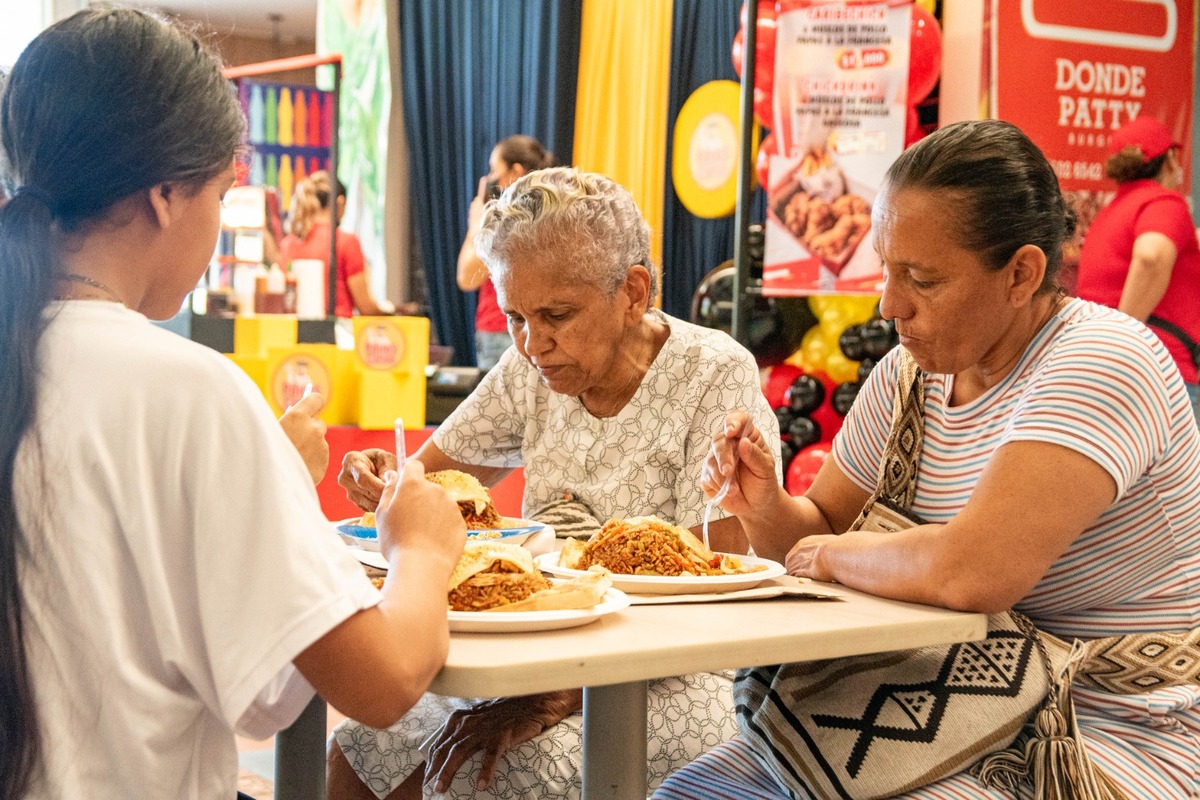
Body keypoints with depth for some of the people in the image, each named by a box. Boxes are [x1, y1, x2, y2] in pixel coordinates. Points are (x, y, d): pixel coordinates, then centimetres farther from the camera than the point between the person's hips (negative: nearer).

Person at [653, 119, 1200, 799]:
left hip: (1121, 732, -7)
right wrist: (769, 510, -9)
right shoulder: (906, 375, 4)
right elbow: (822, 530, 15)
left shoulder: (1101, 363, -20)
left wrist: (832, 554, -14)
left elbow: (972, 573, -34)